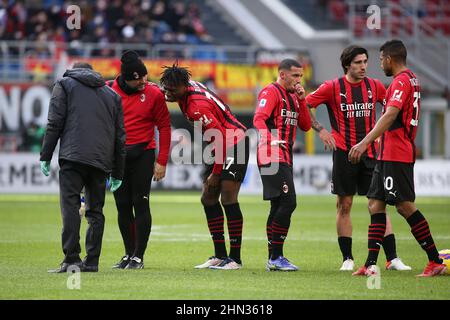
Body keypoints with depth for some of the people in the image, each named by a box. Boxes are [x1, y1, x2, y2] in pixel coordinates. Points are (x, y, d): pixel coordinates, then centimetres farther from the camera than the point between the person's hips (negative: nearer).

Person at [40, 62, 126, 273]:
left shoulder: (65, 84, 13)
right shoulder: (112, 95, 24)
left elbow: (55, 123, 1)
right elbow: (120, 136, 20)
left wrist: (45, 156, 3)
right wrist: (117, 173, 22)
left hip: (73, 156, -4)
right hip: (101, 161, 4)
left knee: (70, 205, -9)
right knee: (95, 211, 9)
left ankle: (72, 258, -20)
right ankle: (92, 261, 5)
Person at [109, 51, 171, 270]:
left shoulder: (154, 94, -3)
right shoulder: (109, 91, -1)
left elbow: (164, 127, 2)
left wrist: (162, 161, -1)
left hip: (143, 155, -2)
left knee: (140, 205, -4)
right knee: (123, 207, 7)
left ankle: (139, 256, 2)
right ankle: (129, 254, 17)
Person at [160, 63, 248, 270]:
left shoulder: (197, 106, -28)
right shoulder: (189, 85, -2)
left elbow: (220, 138, -26)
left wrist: (216, 174, -20)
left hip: (234, 145, -10)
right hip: (220, 146, 10)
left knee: (228, 199, -14)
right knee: (208, 199, 6)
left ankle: (235, 258, -10)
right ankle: (220, 255, 10)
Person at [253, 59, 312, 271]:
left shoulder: (292, 96, 20)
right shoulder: (271, 92, -7)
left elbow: (305, 126, 17)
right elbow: (259, 119, -21)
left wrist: (302, 101, 6)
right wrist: (270, 140, -36)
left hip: (285, 158, 10)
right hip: (273, 157, -10)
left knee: (278, 207, 11)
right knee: (288, 203, -15)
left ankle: (273, 258, 15)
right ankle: (276, 257, -13)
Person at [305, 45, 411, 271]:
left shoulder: (374, 86, 5)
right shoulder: (333, 87, -3)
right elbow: (304, 106, -1)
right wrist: (320, 130, -11)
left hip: (370, 153, 2)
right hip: (344, 153, -2)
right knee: (344, 205, 2)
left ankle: (392, 259, -1)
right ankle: (347, 259, 10)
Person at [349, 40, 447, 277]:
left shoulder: (401, 81, -14)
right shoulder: (412, 80, 18)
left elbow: (390, 115, -26)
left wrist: (365, 143, -32)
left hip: (395, 156, -10)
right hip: (388, 155, 10)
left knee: (405, 205, -8)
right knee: (375, 205, 7)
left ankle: (436, 262, -6)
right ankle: (370, 264, 5)